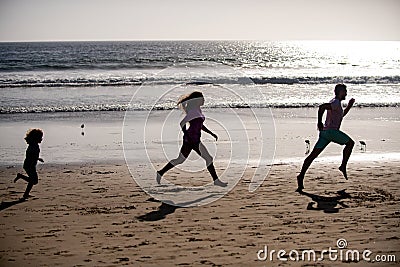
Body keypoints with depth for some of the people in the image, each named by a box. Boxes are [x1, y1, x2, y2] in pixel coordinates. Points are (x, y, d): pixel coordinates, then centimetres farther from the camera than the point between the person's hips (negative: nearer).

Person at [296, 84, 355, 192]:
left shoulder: (336, 103, 25)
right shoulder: (336, 102, -7)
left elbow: (341, 115, 40)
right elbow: (322, 107, -22)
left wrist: (349, 106, 31)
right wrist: (319, 122, -18)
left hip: (324, 131, 9)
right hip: (331, 131, -9)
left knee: (313, 155, 0)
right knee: (350, 143, 10)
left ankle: (301, 176, -7)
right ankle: (343, 166, 8)